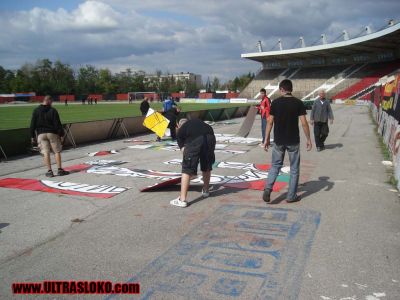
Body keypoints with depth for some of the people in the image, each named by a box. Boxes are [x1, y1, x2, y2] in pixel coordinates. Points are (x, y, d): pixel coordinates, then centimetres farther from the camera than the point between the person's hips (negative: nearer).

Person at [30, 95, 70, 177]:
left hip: (41, 134, 2)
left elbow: (32, 124, 4)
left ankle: (49, 171, -1)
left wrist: (32, 136, 10)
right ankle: (60, 170, 4)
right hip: (52, 133, -2)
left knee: (45, 152, 1)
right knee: (57, 151, 6)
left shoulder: (36, 111, 4)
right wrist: (61, 134, -2)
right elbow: (58, 124, -7)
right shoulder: (53, 110, -4)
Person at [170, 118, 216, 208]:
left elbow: (183, 149, 22)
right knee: (207, 166, 24)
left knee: (187, 169, 2)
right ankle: (206, 191, 41)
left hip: (193, 140, -4)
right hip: (210, 137, 4)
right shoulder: (198, 121, 40)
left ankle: (182, 199, -2)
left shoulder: (180, 130, 30)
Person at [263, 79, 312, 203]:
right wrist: (308, 139, 2)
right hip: (293, 141, -1)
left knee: (275, 165, 16)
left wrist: (266, 139, 4)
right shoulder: (298, 103, -5)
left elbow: (270, 122, -3)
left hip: (278, 141, 1)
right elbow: (304, 123, -8)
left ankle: (268, 188, -3)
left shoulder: (275, 103, -3)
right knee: (294, 169, 11)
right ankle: (291, 196, 16)